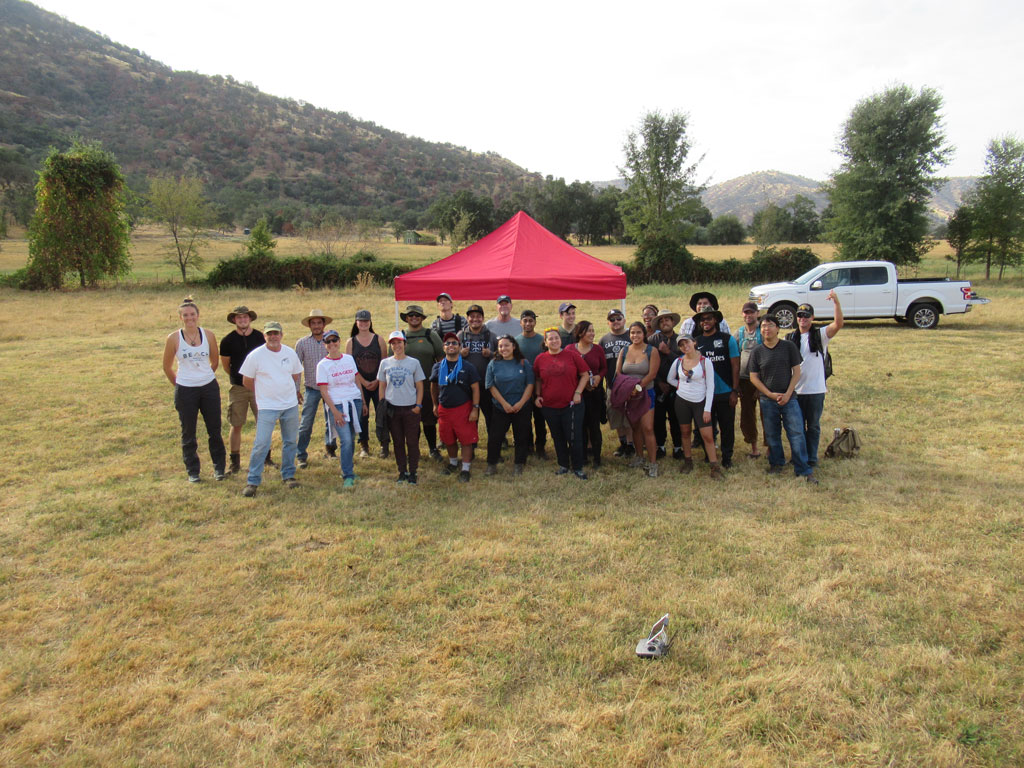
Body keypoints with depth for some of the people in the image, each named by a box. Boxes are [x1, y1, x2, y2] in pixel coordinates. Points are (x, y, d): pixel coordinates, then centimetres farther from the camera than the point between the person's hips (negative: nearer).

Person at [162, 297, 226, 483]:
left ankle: (219, 467, 20)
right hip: (185, 390, -1)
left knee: (214, 430, 6)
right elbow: (167, 367, 6)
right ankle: (192, 471, 19)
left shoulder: (208, 335, 0)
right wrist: (178, 384, 11)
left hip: (209, 387, 2)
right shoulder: (173, 338, -5)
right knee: (188, 433, 6)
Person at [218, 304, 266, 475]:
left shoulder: (260, 338, 0)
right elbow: (225, 365, 10)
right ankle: (235, 463, 10)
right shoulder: (228, 340, -2)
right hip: (237, 388, 0)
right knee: (236, 426, 1)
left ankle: (266, 457, 20)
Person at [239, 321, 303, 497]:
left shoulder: (290, 353, 4)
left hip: (291, 405, 4)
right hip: (267, 407, -4)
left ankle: (288, 475, 25)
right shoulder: (255, 356, -8)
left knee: (290, 442, 11)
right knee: (261, 444, -9)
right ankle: (253, 481, 0)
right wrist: (264, 393, 12)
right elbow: (247, 381, 2)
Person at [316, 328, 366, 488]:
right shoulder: (323, 365, -3)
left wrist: (363, 402, 15)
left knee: (351, 439, 8)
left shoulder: (349, 358, 9)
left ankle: (347, 469, 23)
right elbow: (323, 391, -6)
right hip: (337, 404, -4)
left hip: (355, 401, 4)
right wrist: (334, 411, -13)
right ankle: (347, 476, -5)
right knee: (345, 440, -12)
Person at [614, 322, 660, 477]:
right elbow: (618, 373, 3)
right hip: (628, 395, 4)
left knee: (647, 428, -10)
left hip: (645, 393, -4)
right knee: (635, 427, 12)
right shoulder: (624, 351, 7)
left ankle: (652, 463, -4)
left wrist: (637, 387, -18)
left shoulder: (651, 351, -4)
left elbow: (651, 374, -12)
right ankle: (638, 457, 27)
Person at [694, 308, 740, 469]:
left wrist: (735, 391, -9)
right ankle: (709, 456, 25)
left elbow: (735, 366, -3)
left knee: (727, 427, 6)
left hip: (725, 393, -2)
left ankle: (726, 457, 19)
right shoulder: (696, 342, 6)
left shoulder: (727, 339, -2)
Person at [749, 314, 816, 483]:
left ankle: (803, 470, 0)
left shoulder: (789, 347, 0)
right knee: (772, 435, 9)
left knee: (797, 434, -6)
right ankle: (776, 463, 28)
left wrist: (788, 394, -10)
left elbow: (796, 372, 0)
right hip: (767, 400, 1)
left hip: (788, 398, -1)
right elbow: (753, 377, 2)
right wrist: (771, 394, -8)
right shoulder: (757, 352, 2)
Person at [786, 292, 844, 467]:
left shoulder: (820, 335, -2)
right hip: (795, 390, 2)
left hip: (816, 390, -2)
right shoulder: (790, 339, 6)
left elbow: (838, 324, -18)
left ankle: (812, 458, 21)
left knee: (813, 426, 9)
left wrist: (837, 303, -31)